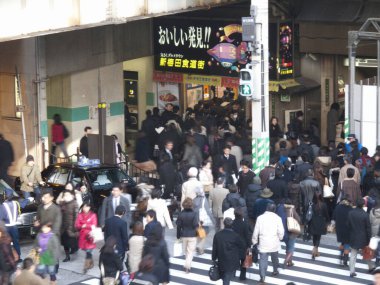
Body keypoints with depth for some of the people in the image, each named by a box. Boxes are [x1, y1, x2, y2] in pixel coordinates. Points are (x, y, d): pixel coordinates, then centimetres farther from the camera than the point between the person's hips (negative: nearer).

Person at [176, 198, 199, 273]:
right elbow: (195, 225, -19)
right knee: (191, 251, 2)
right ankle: (187, 265, -12)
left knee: (185, 251, 19)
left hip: (183, 235, 3)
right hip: (192, 236, -3)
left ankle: (188, 265, 31)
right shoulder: (194, 214, -15)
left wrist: (178, 235, 9)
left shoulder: (181, 214, -5)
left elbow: (178, 225, -1)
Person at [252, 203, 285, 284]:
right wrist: (280, 238, 10)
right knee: (274, 258, 23)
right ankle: (275, 271, 42)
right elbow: (281, 232, -10)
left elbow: (256, 231, -2)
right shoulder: (277, 218, -6)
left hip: (263, 243, -1)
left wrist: (254, 241, 10)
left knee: (263, 259, -2)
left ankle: (262, 277, -11)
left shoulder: (260, 218, -3)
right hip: (274, 243, 1)